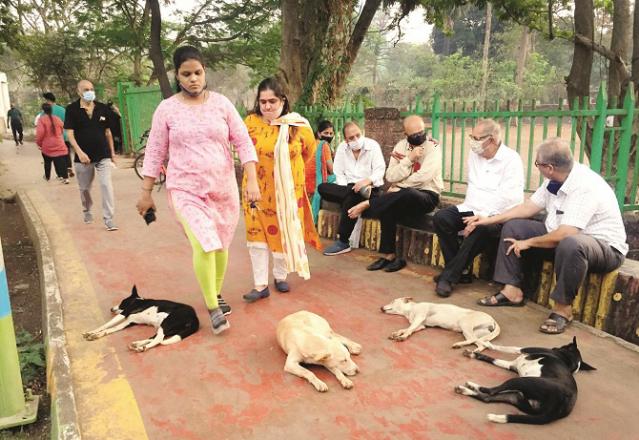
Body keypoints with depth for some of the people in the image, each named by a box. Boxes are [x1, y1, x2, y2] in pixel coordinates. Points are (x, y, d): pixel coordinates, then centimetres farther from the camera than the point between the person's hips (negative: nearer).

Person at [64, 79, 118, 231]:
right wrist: (79, 152, -20)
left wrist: (112, 152, 12)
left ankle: (108, 219, -7)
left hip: (103, 155, 1)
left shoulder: (102, 108, 4)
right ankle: (87, 210, 40)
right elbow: (69, 133, -8)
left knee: (107, 185, -10)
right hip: (83, 156, 0)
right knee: (84, 188, 14)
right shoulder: (72, 109, -4)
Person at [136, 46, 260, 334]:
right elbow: (155, 153, 4)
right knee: (204, 246, -17)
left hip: (223, 188, 2)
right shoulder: (167, 109, -1)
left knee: (221, 245, 11)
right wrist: (146, 193, 5)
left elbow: (243, 142, 0)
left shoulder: (221, 103, 1)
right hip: (186, 190, -2)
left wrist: (252, 181, -9)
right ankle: (213, 308, -1)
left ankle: (217, 292, 35)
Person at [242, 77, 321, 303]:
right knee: (257, 234, 0)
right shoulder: (251, 123, -8)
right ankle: (261, 285, 8)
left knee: (285, 232, 11)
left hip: (288, 191, 0)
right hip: (258, 189, 0)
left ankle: (280, 276, 31)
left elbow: (309, 151, 10)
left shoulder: (299, 125, -8)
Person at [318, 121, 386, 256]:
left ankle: (343, 242, -25)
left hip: (369, 189, -4)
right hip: (347, 188, 4)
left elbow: (380, 170, -12)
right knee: (322, 188, -19)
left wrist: (368, 180, -31)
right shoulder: (342, 148, 6)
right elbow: (339, 173, 0)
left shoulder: (373, 145, -3)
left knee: (352, 198, -35)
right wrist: (346, 189, -17)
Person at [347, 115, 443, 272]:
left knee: (405, 193, -39)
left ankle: (367, 204, -23)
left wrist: (398, 186, -11)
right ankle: (388, 256, -17)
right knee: (387, 208, -28)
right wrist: (409, 159, -15)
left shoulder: (433, 147, -9)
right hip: (405, 197, 5)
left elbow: (422, 178, -21)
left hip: (427, 196, -4)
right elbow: (390, 177, -4)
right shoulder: (401, 146, 5)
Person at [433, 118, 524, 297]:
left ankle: (449, 276, -22)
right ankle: (460, 271, -11)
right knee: (441, 218, -20)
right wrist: (472, 213, 6)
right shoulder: (474, 154, 10)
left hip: (497, 214, -6)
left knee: (481, 229, -37)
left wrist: (479, 217, -25)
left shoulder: (511, 159, -10)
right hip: (471, 209, 6)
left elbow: (507, 198, -19)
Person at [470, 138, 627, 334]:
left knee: (569, 245, -42)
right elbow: (528, 207, 7)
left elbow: (564, 235, -34)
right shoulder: (554, 180, -3)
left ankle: (563, 307, -21)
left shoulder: (585, 187, -29)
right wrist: (489, 220, 4)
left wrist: (528, 243, -18)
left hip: (604, 246, -9)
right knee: (513, 226, 2)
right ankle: (512, 290, 2)